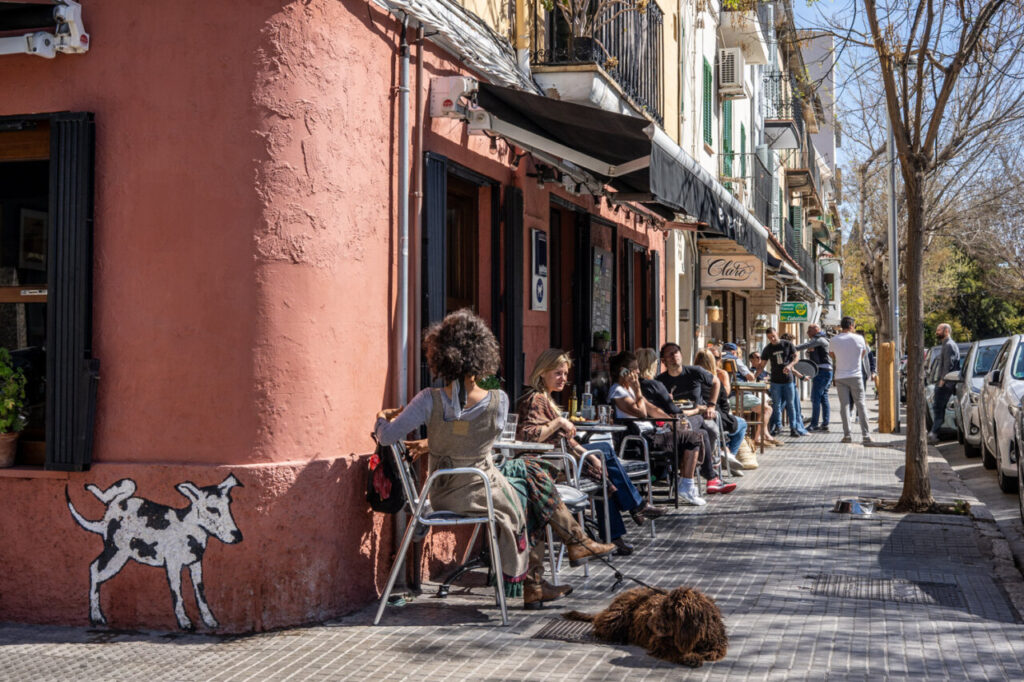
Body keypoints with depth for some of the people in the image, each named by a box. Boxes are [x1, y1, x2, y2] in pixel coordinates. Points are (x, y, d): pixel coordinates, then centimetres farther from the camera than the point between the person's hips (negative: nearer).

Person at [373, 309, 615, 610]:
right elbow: (475, 438, 1)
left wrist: (383, 417, 9)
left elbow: (386, 436, -13)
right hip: (481, 495, -3)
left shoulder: (430, 400, -16)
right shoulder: (498, 401, -16)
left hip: (443, 496, 4)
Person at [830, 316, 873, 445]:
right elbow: (863, 353, 12)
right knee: (860, 404, 4)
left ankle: (847, 435, -1)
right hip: (855, 376, -1)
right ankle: (865, 435, 1)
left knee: (844, 405, 3)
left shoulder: (834, 340, -3)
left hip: (840, 377, 1)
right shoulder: (859, 338, -4)